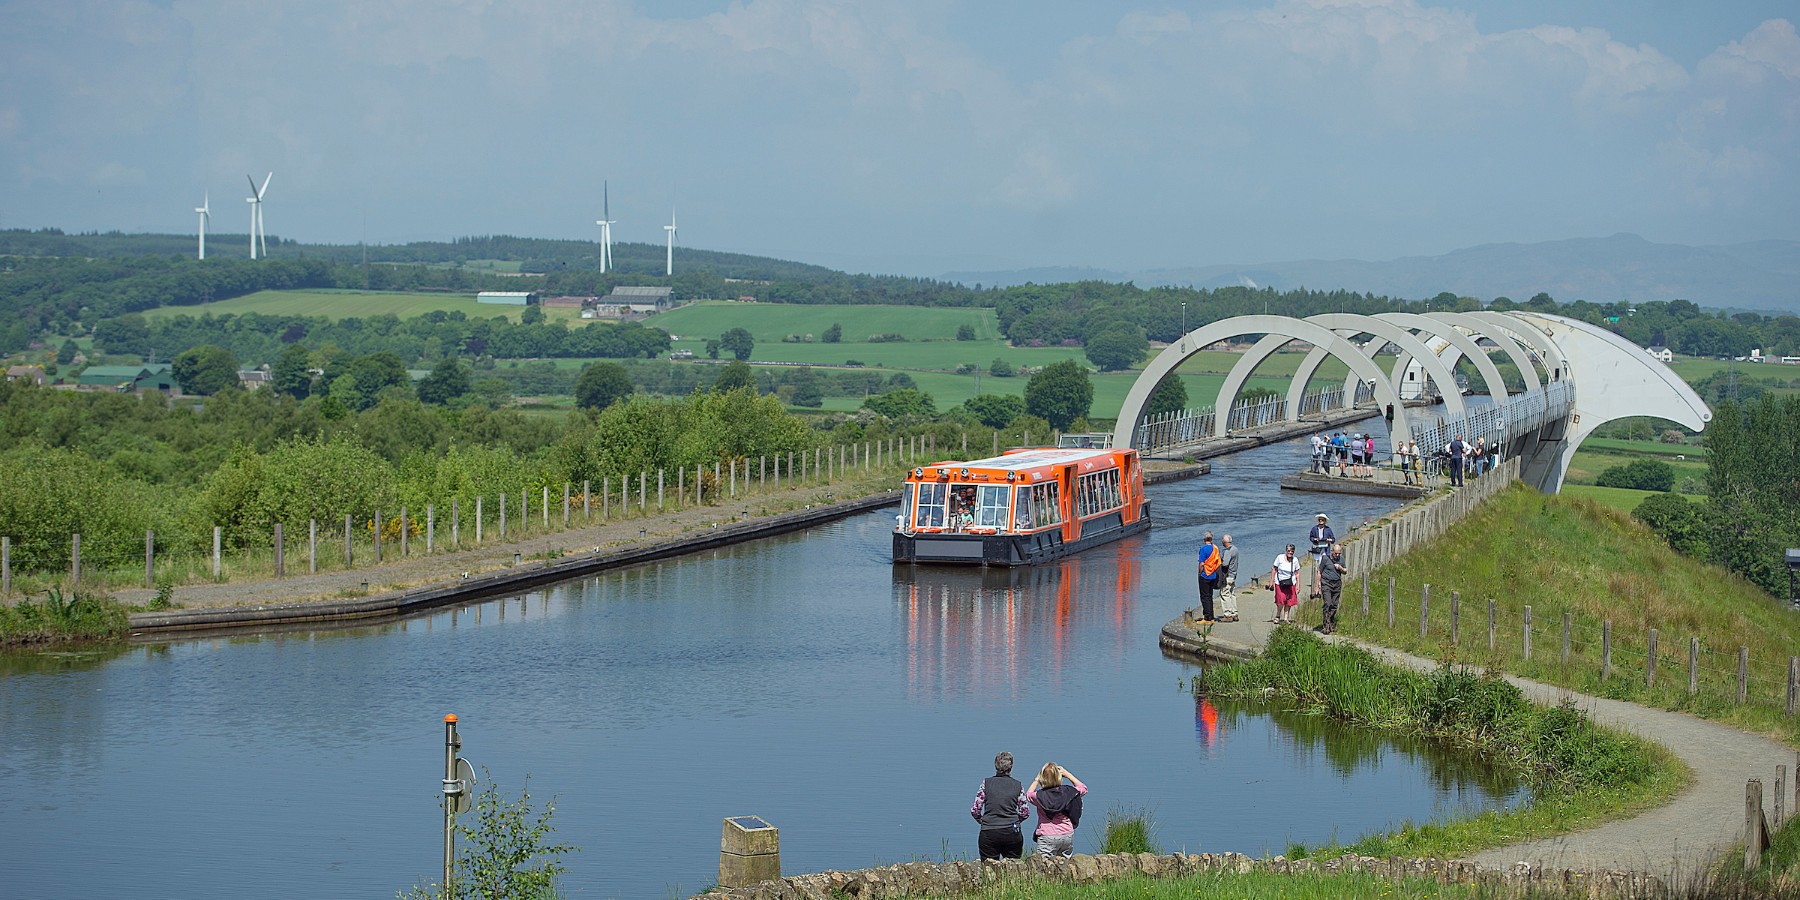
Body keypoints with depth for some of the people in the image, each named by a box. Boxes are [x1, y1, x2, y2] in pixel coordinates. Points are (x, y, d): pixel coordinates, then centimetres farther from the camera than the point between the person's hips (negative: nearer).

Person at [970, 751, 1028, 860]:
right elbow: (1025, 812, 4)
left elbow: (975, 810, -1)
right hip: (1012, 833, 1)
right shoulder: (1018, 785, 4)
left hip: (989, 834, -1)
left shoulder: (986, 783, 0)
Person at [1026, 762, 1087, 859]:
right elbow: (1083, 788, 18)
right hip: (1067, 835, 3)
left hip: (1047, 838, -3)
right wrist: (1067, 774, 17)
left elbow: (1028, 795, 15)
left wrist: (1036, 779, 21)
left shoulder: (1040, 796, -10)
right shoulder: (1068, 792, -4)